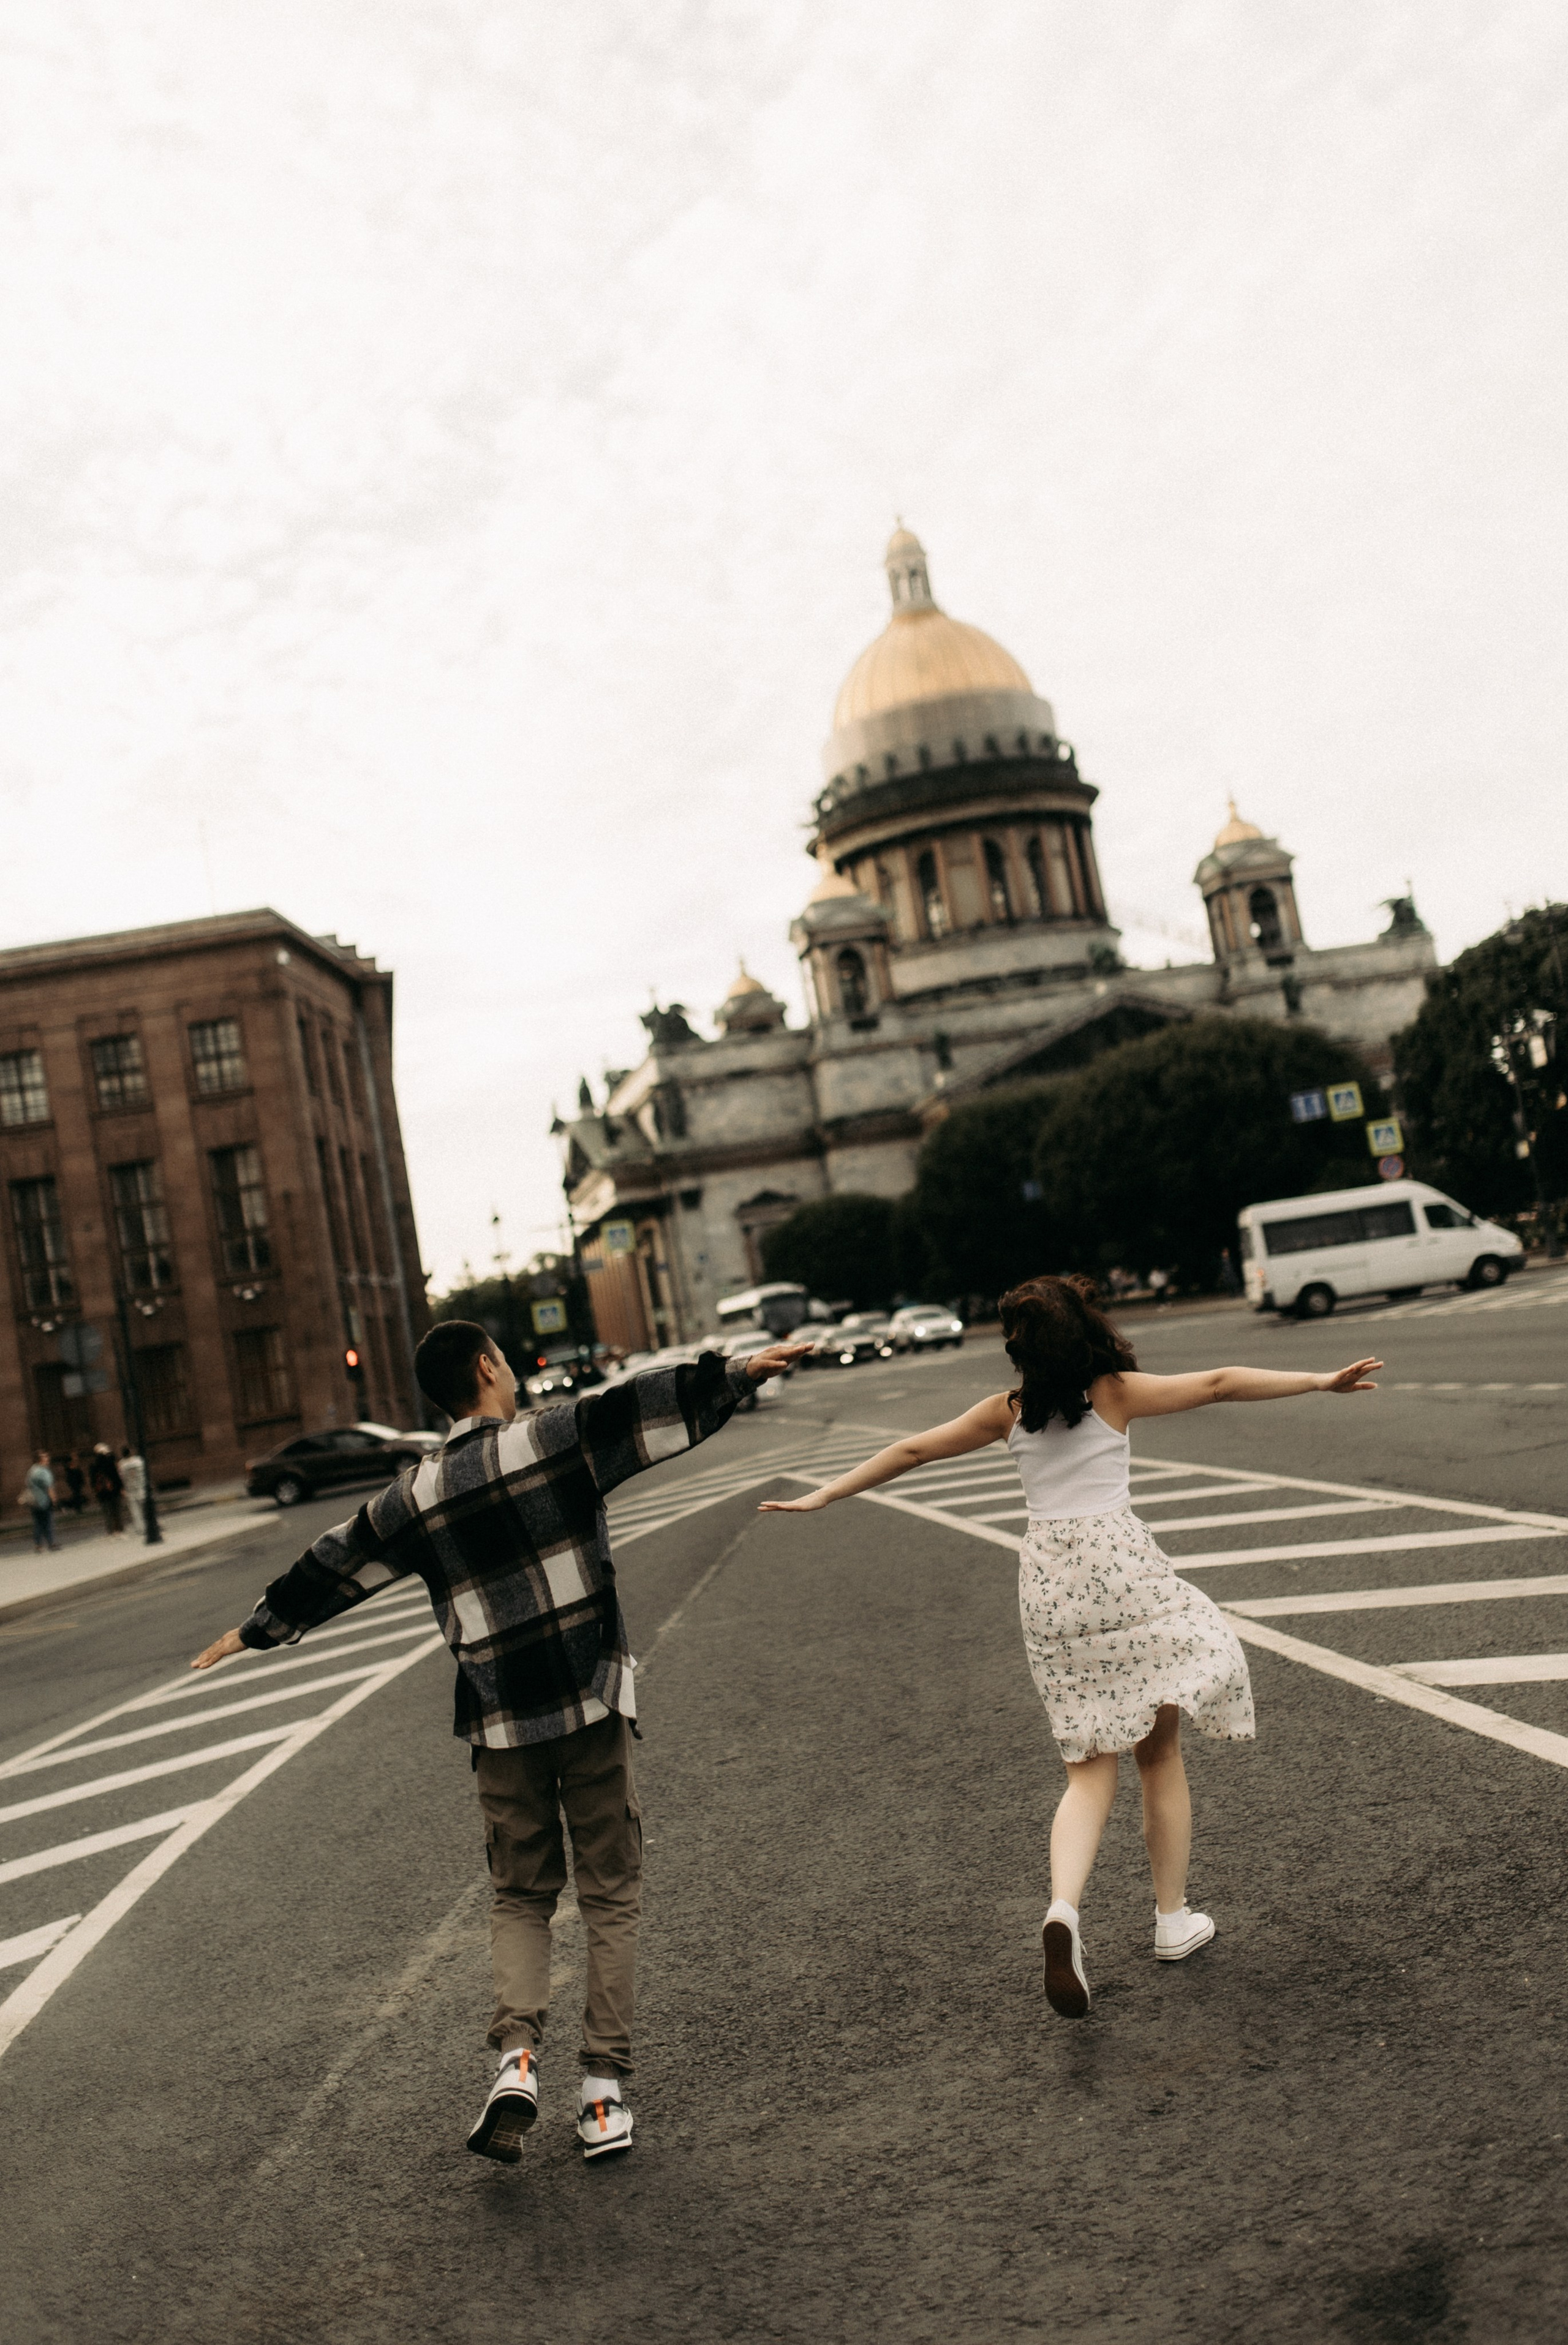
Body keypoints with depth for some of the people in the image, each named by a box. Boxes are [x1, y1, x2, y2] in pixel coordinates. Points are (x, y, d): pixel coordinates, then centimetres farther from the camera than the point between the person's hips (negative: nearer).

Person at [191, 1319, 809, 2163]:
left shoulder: (414, 1495, 5)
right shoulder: (557, 1437, -6)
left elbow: (331, 1569, 16)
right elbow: (645, 1406, -15)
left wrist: (255, 1630, 30)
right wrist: (735, 1373, -12)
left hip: (500, 1723, 3)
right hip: (591, 1703, -2)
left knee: (519, 1896, 18)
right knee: (610, 1895, 10)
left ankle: (517, 2057, -1)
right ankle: (603, 2090, 10)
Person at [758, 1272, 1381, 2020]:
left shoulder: (1008, 1411, 7)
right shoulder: (1117, 1392, 0)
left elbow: (911, 1451, 12)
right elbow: (1220, 1384, -3)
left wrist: (821, 1497, 20)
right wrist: (1322, 1382, 2)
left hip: (1047, 1580, 3)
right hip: (1121, 1567, -2)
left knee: (1090, 1770, 8)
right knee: (1159, 1750, 14)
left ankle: (1063, 1909, -14)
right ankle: (1172, 1919, 21)